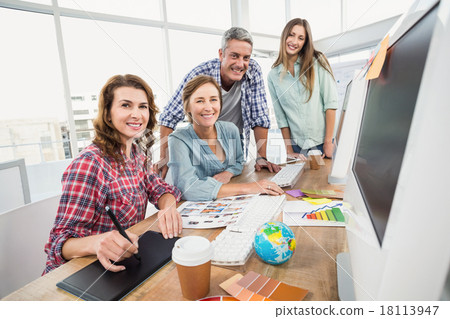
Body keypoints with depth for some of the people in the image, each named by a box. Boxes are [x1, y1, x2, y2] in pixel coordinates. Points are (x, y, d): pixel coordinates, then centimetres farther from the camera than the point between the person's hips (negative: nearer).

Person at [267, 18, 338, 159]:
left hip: (322, 141, -1)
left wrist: (328, 142, -11)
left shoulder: (317, 61, -1)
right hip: (297, 146, 1)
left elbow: (331, 102, -6)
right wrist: (289, 150, 1)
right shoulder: (273, 76, 5)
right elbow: (281, 117, 4)